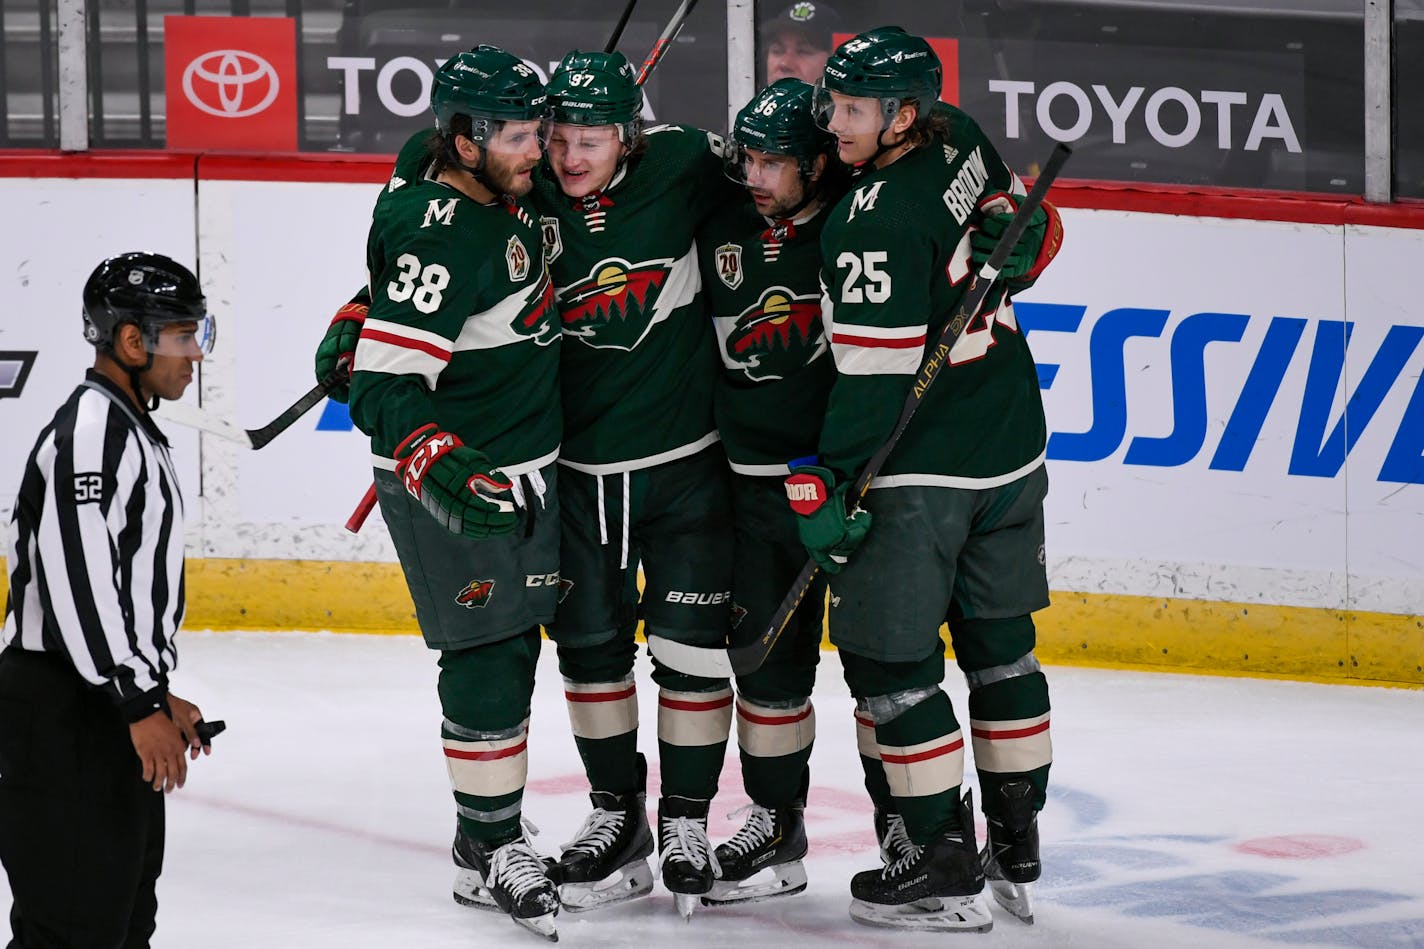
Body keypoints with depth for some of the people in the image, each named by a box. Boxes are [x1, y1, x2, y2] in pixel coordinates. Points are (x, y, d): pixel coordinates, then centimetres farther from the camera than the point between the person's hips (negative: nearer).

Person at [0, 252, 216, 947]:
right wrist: (141, 705, -25)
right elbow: (76, 579, -25)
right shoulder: (91, 429, -16)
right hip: (65, 713, -11)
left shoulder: (131, 429, 18)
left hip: (112, 706, 11)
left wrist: (158, 694, 24)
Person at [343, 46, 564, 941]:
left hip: (523, 465, 9)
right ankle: (489, 848, 5)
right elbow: (384, 388, -30)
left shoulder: (500, 192, 1)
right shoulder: (437, 236, -26)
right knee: (488, 656, -5)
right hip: (457, 480, -9)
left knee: (515, 643, 14)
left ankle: (495, 835, 24)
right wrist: (444, 471, -40)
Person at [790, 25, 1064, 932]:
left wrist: (826, 484, -17)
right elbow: (1033, 229, 19)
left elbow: (877, 373, -22)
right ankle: (1017, 853, 24)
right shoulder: (961, 142, 1)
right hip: (1013, 448, 9)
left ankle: (945, 866, 3)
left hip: (922, 470, -9)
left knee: (888, 656, 0)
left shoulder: (873, 223, -22)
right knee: (999, 644, 16)